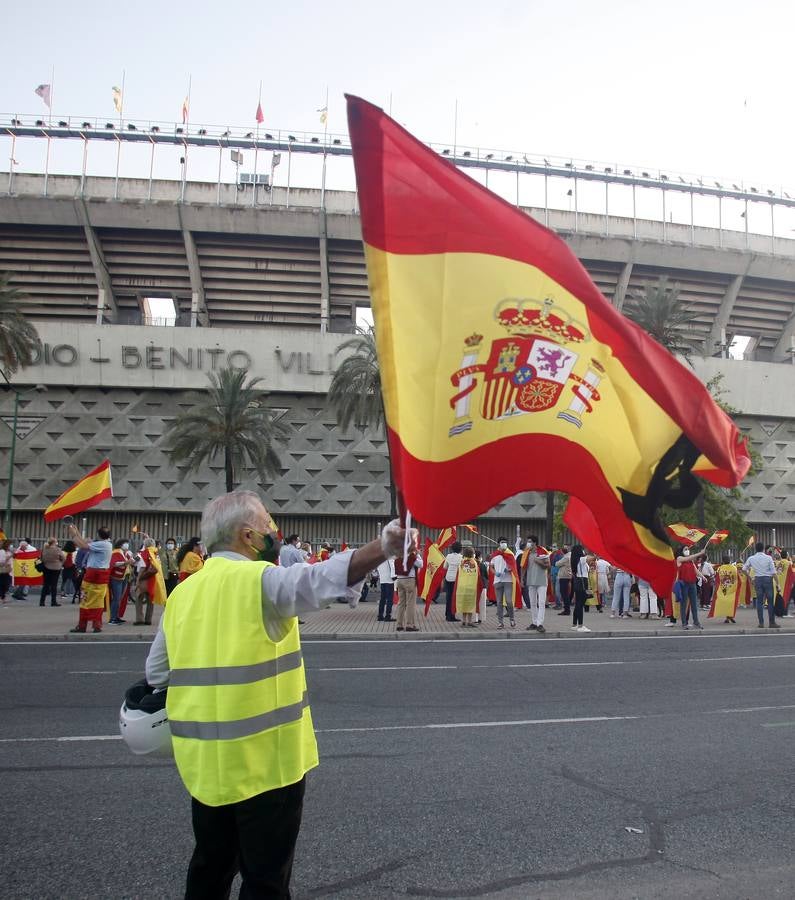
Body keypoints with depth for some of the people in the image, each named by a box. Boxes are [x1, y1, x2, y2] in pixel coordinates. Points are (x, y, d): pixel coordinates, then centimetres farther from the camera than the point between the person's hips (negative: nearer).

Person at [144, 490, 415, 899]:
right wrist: (384, 546, -44)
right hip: (264, 758, -7)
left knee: (210, 867, 24)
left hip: (203, 760, 7)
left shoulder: (182, 593, 6)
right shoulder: (261, 580, -14)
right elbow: (320, 579, -34)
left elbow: (157, 672, 11)